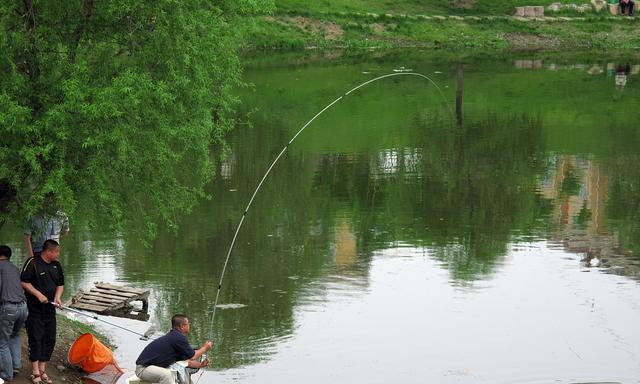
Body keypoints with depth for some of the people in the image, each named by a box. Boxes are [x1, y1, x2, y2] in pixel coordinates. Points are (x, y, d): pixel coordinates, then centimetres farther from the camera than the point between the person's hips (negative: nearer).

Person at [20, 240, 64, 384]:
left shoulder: (56, 265, 9)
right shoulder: (32, 263, -12)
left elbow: (60, 284, 16)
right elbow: (24, 282, -14)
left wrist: (57, 297, -3)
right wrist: (39, 295, -20)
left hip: (50, 310, 7)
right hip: (34, 309, -7)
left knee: (49, 339, 7)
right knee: (36, 338, -6)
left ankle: (42, 370, 17)